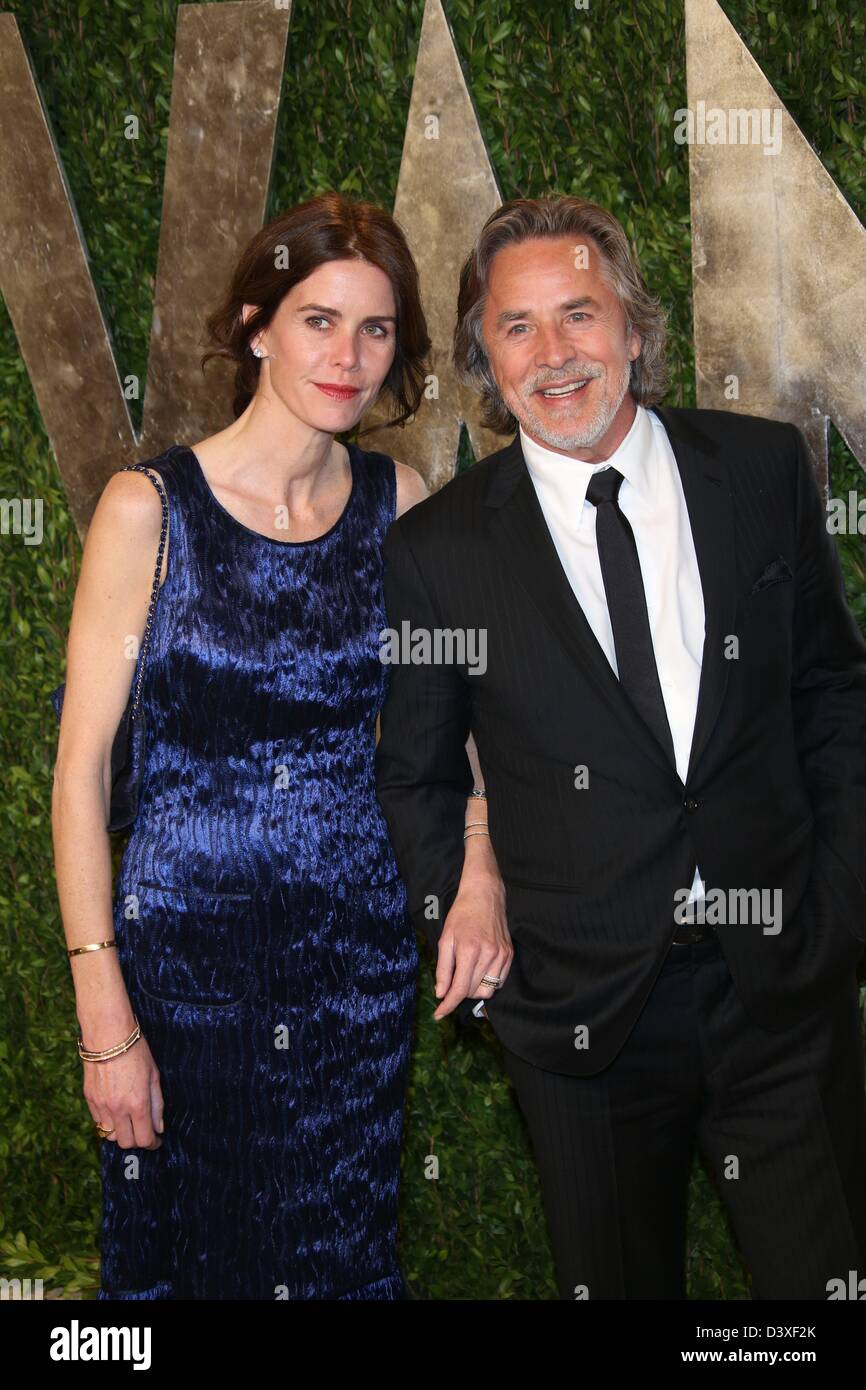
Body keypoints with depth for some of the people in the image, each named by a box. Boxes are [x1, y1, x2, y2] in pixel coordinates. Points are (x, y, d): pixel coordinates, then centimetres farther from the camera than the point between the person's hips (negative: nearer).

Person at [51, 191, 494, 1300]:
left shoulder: (400, 502, 1)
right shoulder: (149, 508, -9)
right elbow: (81, 760, -9)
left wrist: (478, 868, -13)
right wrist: (104, 1015, -12)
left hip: (361, 957, 3)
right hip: (187, 949, -3)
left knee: (344, 1252, 17)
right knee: (185, 1250, 14)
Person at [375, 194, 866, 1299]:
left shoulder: (765, 469, 0)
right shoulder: (437, 547, -5)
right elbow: (415, 776, 6)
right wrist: (466, 931, -3)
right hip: (583, 1012, -1)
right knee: (616, 1282, 16)